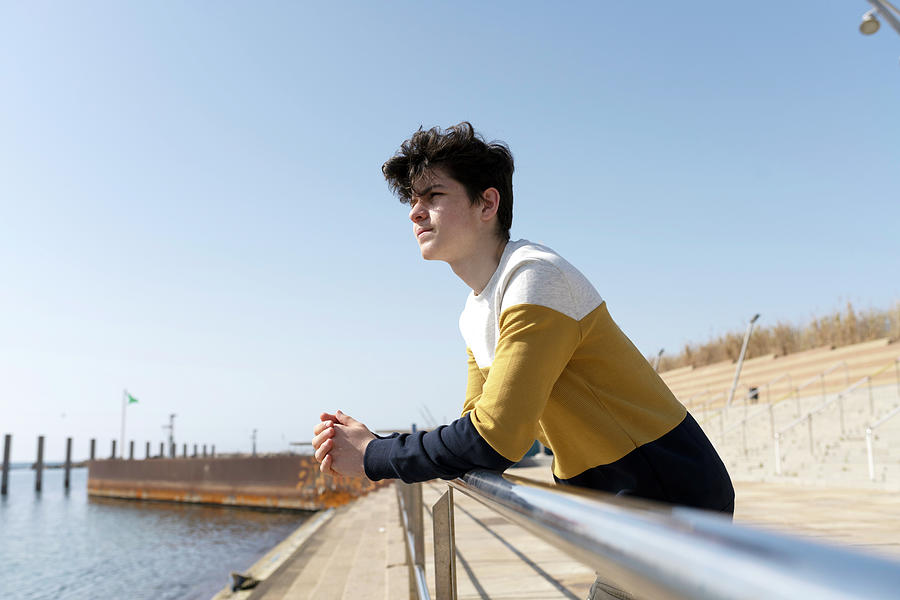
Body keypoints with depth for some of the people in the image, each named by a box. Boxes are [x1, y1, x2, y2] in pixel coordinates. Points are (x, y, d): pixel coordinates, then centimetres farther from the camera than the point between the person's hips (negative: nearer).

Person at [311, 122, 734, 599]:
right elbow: (477, 427, 10)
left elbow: (494, 439, -27)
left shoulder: (535, 278, -21)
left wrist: (374, 457, -16)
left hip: (670, 491, -8)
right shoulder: (474, 317, 9)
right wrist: (362, 448, -2)